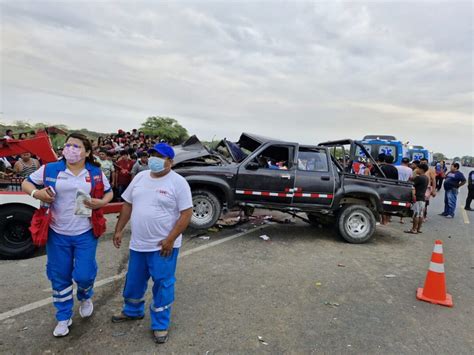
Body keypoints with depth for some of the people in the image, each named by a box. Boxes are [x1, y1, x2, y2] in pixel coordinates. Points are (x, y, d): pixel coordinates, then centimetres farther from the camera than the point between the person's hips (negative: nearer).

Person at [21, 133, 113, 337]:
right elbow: (26, 183, 7)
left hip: (85, 234, -1)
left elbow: (109, 192, 9)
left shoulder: (96, 173, -3)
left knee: (83, 275, -1)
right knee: (59, 277, 12)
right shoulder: (50, 170, -4)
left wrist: (101, 202, -13)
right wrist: (36, 193, -15)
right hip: (57, 233, 1)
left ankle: (85, 298, 38)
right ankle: (64, 318, 33)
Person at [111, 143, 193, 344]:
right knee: (134, 280, 21)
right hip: (138, 243, 6)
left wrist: (170, 240, -19)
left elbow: (186, 213, -15)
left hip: (163, 245, -6)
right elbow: (128, 205, 13)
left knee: (162, 284, 6)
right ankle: (133, 311, 47)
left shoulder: (178, 182, -13)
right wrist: (119, 230, 10)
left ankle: (160, 325, 24)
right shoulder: (140, 177, 6)